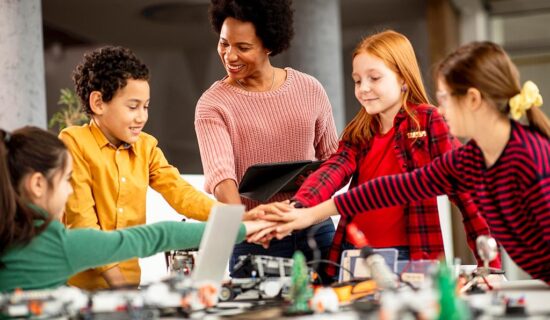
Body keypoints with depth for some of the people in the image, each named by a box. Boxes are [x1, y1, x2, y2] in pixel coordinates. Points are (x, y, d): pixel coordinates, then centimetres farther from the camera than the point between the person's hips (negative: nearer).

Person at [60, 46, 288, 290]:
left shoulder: (146, 147, 11)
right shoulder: (73, 143, -8)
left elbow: (179, 192, -2)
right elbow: (81, 220, -12)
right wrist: (116, 280, -16)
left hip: (130, 278, 5)